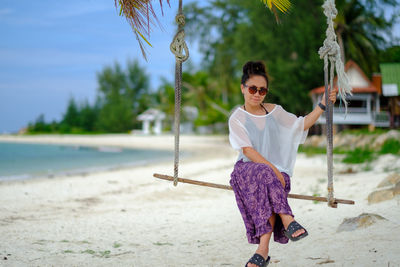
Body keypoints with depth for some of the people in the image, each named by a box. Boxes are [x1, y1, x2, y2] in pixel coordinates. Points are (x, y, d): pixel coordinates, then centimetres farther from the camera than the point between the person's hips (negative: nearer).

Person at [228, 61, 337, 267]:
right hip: (247, 170, -2)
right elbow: (247, 151, -11)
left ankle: (263, 249, -39)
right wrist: (272, 168, -22)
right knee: (265, 175, -37)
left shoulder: (274, 111, 13)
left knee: (267, 191, -32)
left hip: (276, 172, 2)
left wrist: (323, 105, 10)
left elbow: (302, 124, 20)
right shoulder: (237, 118, 0)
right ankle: (287, 221, -44)